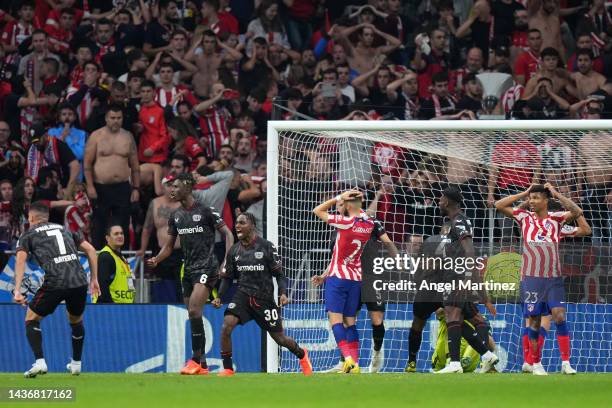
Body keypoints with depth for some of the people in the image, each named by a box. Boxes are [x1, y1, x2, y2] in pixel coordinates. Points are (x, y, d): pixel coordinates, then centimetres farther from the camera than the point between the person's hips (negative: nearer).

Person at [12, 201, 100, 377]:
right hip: (79, 281, 4)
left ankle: (40, 362, -3)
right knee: (76, 321, 30)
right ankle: (76, 364, 35)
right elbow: (90, 249, 21)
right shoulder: (64, 229, 26)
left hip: (55, 283, -4)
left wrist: (17, 290, -11)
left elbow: (21, 259, -4)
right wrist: (94, 279, 24)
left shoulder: (28, 235, 14)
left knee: (31, 319, 13)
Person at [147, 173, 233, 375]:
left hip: (206, 267, -7)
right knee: (194, 317, 7)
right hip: (188, 269, 7)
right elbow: (169, 246, 16)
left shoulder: (205, 211, -8)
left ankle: (196, 359, -19)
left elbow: (227, 234, -5)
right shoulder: (175, 216, 11)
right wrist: (156, 260, -4)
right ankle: (202, 366, 13)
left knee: (194, 311, -22)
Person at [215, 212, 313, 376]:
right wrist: (219, 296, -1)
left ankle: (302, 354, 39)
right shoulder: (234, 251, 5)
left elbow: (279, 274, -3)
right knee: (227, 325, -23)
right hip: (243, 295, 3)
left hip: (264, 298, -3)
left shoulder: (266, 247, -6)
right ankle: (228, 368, -14)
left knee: (279, 337, 7)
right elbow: (228, 277, 13)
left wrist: (283, 293, -17)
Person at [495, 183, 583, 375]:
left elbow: (577, 212, -12)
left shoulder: (556, 218, 4)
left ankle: (565, 362, -11)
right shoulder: (525, 217, 7)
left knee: (559, 316, -11)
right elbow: (499, 205, 3)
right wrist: (524, 194, 3)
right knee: (534, 320, 3)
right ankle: (536, 364, 12)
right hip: (531, 278, 1)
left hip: (553, 278, -1)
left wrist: (556, 194, -7)